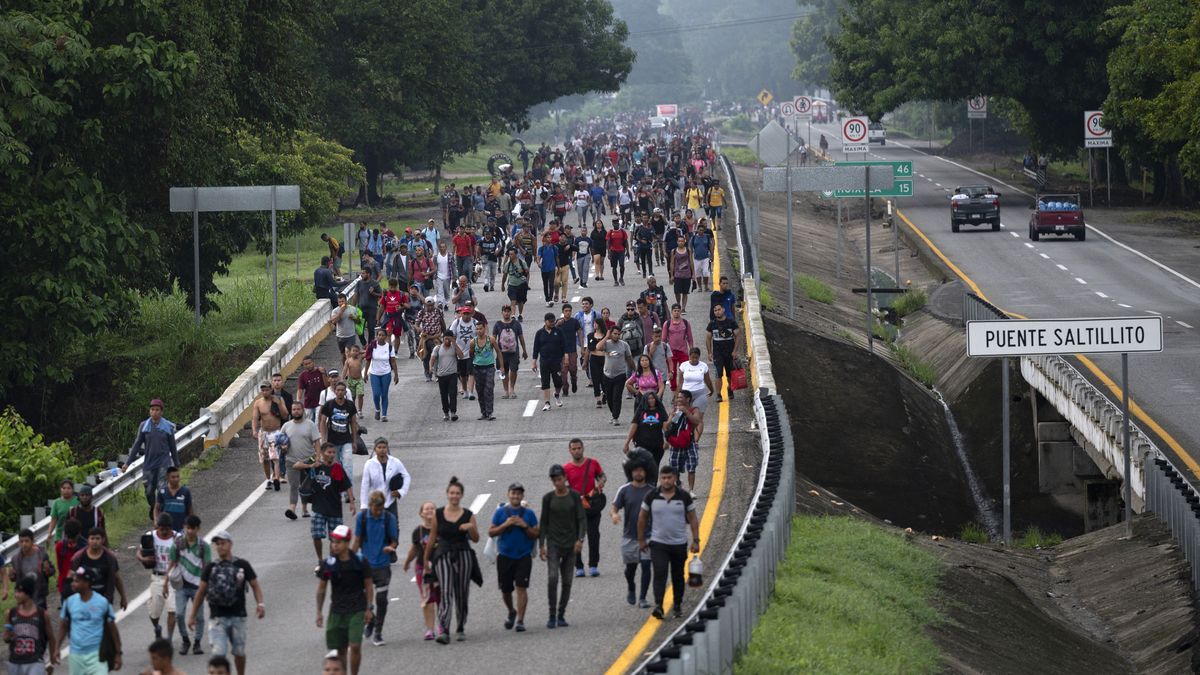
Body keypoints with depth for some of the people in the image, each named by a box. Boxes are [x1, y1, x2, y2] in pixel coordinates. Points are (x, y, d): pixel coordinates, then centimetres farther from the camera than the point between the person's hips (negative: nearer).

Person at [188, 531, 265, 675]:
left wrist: (260, 604, -11)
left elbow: (255, 586, 6)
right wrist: (192, 614, 8)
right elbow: (201, 592, 10)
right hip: (218, 618, 0)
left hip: (238, 616, 0)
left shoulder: (242, 565, 2)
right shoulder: (210, 567, 5)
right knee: (218, 653, -12)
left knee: (239, 652, 11)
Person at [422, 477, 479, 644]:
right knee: (445, 593, -14)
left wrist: (471, 528, -13)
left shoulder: (468, 515, 4)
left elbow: (475, 539, 8)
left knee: (462, 594, 8)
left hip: (463, 555, 1)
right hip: (443, 555, -1)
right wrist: (426, 558, 13)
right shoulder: (438, 514, 3)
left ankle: (461, 628, 25)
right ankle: (443, 631, -23)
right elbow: (432, 538, 10)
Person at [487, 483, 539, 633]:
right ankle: (511, 612, 37)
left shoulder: (529, 513, 5)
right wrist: (505, 525, -13)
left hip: (524, 556, -1)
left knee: (521, 587, -11)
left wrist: (525, 527, -12)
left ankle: (520, 620, -10)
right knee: (505, 589, 9)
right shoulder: (500, 512, 3)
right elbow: (491, 532, 0)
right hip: (504, 556, 1)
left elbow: (536, 535, 5)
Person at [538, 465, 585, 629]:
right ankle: (552, 615, -11)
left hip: (570, 545, 1)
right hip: (553, 543, -1)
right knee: (552, 577, -16)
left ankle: (561, 615, 13)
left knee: (567, 581, 3)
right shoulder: (548, 498, 1)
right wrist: (541, 545, 0)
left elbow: (582, 519, 0)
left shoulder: (575, 497, 1)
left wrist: (580, 539, -13)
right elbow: (544, 523, 5)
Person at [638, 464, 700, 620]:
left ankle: (677, 606, 24)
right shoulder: (652, 496, -4)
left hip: (679, 543, 1)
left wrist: (696, 540, -3)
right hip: (658, 543, -1)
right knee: (660, 575, -14)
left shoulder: (684, 496, -4)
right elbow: (642, 518, 7)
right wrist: (641, 539, 9)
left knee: (678, 577, 11)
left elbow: (693, 519, 2)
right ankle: (658, 606, -21)